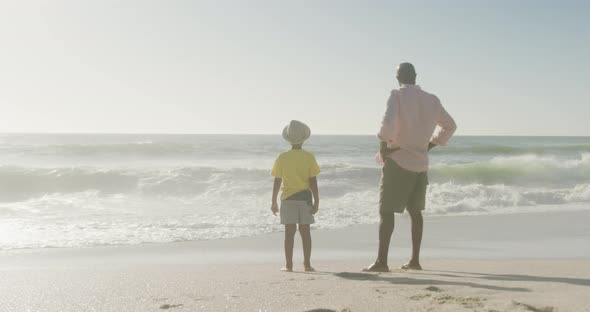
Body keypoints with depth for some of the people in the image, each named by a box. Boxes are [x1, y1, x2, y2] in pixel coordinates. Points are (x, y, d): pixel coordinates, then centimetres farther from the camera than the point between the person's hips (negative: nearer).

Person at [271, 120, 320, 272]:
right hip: (305, 197, 0)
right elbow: (313, 181, -6)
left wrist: (274, 201, 7)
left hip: (287, 198, 0)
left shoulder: (282, 158, -2)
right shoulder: (309, 157, -4)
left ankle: (289, 265, 4)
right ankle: (307, 264, 9)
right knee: (305, 231, 7)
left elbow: (277, 182, 0)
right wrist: (316, 201, -1)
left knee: (289, 232, 3)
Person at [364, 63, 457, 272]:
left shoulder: (397, 96, -10)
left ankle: (381, 261, -10)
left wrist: (384, 147, -10)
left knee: (386, 210, -5)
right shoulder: (431, 100, 9)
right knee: (415, 210, 15)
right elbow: (450, 126, 18)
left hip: (398, 161, -6)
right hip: (421, 162, 6)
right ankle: (415, 260, 19)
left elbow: (388, 123, -25)